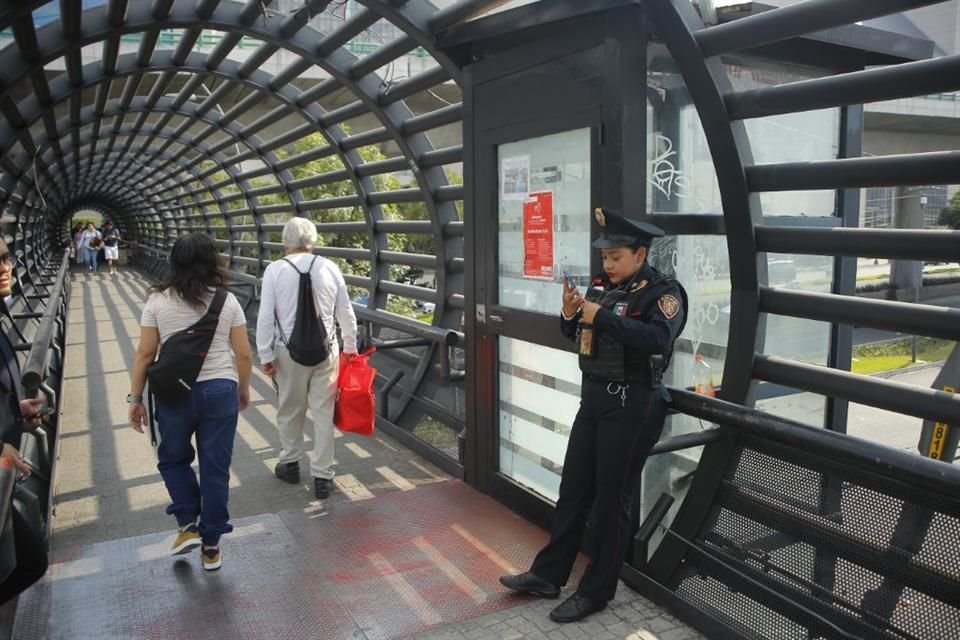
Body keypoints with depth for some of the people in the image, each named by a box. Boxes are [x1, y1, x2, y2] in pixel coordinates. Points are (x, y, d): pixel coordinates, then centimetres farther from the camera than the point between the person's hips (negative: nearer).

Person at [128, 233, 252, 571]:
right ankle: (211, 546, 20)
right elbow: (244, 355, 1)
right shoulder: (227, 301, -2)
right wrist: (243, 390, 16)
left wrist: (135, 398, 7)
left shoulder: (158, 300, -3)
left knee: (173, 459, 24)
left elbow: (145, 354, -3)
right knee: (215, 469, 10)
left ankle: (188, 526, 17)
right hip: (219, 391, 1)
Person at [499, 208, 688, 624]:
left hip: (632, 405, -7)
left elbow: (658, 339, -28)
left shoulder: (664, 291, -11)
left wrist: (603, 317, -27)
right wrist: (570, 314, -8)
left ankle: (596, 592, 20)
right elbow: (577, 336, 13)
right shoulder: (604, 286, 8)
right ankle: (547, 575, 27)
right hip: (593, 397, 7)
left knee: (612, 499, 5)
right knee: (573, 489, 14)